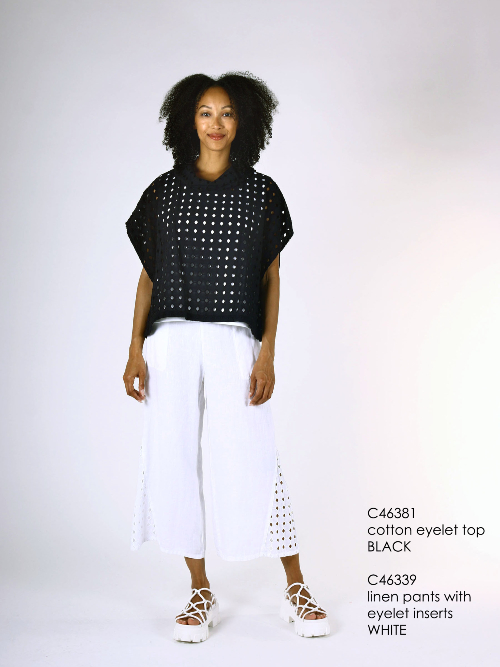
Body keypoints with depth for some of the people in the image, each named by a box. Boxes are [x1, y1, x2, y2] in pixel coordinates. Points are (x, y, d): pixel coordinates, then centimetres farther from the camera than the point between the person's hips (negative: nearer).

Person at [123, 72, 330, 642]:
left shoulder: (260, 192, 6)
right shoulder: (164, 191, 9)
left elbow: (271, 278, 5)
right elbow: (148, 275, 10)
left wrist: (268, 353, -4)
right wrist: (135, 350, 1)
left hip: (234, 341, -2)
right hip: (171, 340, 2)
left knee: (254, 460, -5)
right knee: (174, 460, 3)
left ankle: (296, 591, 10)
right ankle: (201, 593, 17)